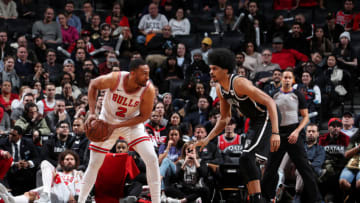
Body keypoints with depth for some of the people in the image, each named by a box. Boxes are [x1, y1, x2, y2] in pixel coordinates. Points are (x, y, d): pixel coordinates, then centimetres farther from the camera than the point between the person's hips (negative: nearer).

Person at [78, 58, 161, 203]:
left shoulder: (148, 90, -26)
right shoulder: (114, 79, -28)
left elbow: (144, 116, -15)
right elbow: (93, 85, -7)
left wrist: (117, 126, -23)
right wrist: (92, 113, -14)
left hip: (132, 123, 0)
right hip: (106, 121, 0)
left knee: (152, 159, -16)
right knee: (94, 165, 2)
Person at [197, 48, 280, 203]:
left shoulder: (239, 83, -25)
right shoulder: (220, 90, 3)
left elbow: (270, 102, -28)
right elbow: (224, 119, 18)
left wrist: (275, 133, -35)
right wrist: (207, 139, 9)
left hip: (267, 119, -10)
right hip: (255, 122, 10)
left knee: (246, 158, -21)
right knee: (248, 161, 13)